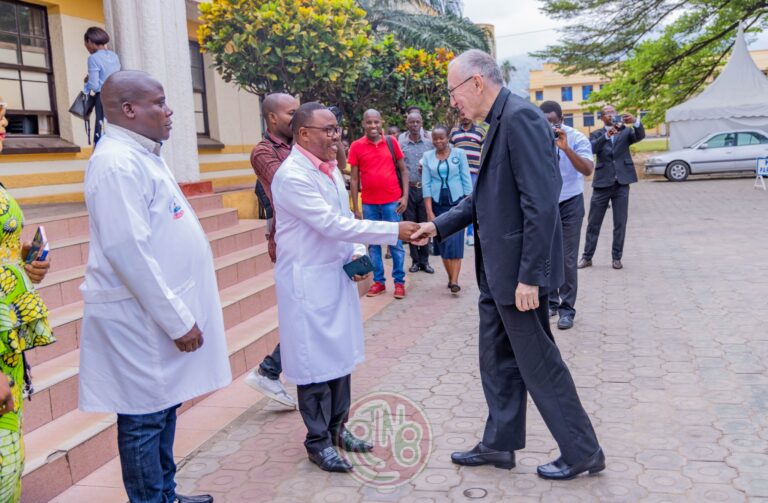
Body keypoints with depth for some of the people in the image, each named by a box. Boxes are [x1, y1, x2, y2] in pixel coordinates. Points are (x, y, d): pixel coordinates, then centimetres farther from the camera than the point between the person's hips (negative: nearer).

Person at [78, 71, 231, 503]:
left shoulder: (143, 156, 14)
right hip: (142, 318, -10)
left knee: (164, 409, 18)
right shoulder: (117, 163, -17)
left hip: (162, 310, 10)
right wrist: (177, 319, -19)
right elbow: (128, 252, -23)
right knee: (146, 419, 2)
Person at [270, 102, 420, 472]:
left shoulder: (330, 168, 9)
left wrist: (357, 254, 1)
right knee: (316, 361, 1)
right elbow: (331, 224, -23)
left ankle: (337, 427, 30)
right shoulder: (292, 176, -18)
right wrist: (394, 230, -22)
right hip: (308, 281, -8)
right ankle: (318, 442, 16)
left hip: (338, 275, 8)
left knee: (340, 355, 15)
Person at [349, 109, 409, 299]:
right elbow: (354, 178, 1)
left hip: (392, 201, 0)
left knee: (396, 242, 4)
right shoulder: (356, 146, -1)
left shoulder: (391, 142, 2)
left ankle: (399, 281, 12)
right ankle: (378, 281, 18)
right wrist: (355, 208, -1)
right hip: (369, 204, 0)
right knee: (373, 243, 8)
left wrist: (405, 196, -2)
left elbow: (403, 170, 8)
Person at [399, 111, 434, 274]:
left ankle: (424, 260, 10)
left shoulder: (429, 144, 7)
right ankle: (415, 260, 13)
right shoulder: (400, 145, 4)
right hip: (408, 189, 0)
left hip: (424, 189, 0)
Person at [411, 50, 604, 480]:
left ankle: (583, 452, 20)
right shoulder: (500, 122, 12)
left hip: (518, 271, -10)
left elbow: (542, 202, -24)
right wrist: (439, 225, 13)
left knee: (538, 363, 3)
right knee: (498, 360, 17)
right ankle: (500, 444, 32)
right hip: (497, 270, 10)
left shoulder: (521, 117, -18)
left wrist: (529, 276, -23)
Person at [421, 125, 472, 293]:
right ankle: (450, 277, 16)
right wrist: (429, 212, -4)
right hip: (437, 204, 3)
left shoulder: (459, 153, -2)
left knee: (455, 241, -10)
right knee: (442, 242, 5)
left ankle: (455, 281, -13)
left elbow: (466, 180, 0)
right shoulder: (427, 156, 3)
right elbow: (426, 184, 1)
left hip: (457, 202, -2)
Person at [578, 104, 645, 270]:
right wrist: (606, 135, -29)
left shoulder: (626, 131, 8)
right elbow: (591, 148, -14)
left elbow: (640, 136, -11)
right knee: (593, 223, 5)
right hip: (602, 182, -1)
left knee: (620, 223, 4)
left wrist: (635, 122, -31)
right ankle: (587, 257, 13)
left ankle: (617, 257, 14)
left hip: (622, 182, 1)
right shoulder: (597, 134, 6)